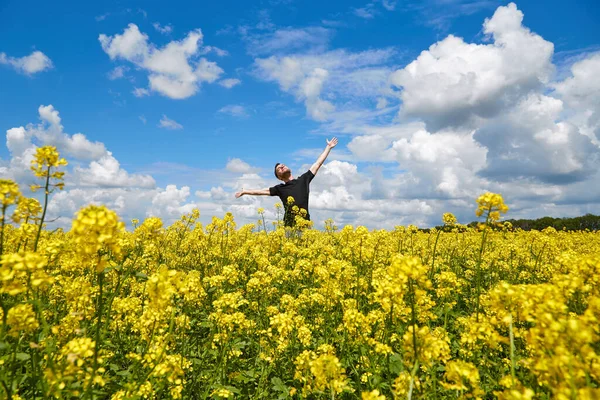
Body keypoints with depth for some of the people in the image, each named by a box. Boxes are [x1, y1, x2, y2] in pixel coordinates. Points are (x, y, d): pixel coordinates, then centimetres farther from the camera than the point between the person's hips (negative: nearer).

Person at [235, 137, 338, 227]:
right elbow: (262, 191, 25)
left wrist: (328, 147, 24)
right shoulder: (280, 188, 16)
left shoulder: (303, 180, 15)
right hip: (289, 225, 0)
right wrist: (244, 191, 31)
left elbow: (317, 164, 20)